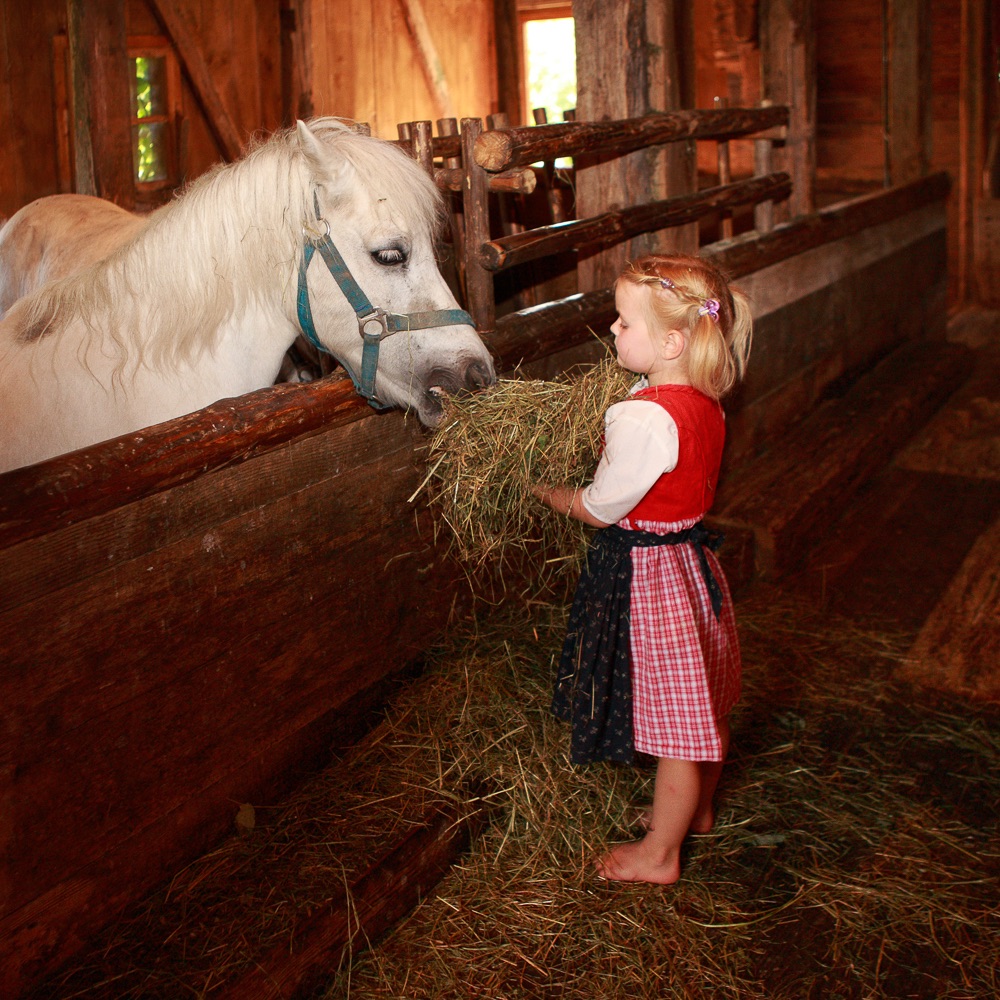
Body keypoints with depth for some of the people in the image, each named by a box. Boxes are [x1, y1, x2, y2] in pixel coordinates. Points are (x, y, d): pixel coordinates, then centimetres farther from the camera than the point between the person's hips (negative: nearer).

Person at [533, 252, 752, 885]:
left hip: (649, 572, -9)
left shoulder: (645, 418, -28)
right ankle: (697, 809, 45)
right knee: (699, 707, 24)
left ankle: (660, 854, 22)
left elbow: (600, 508, -17)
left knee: (673, 723, 5)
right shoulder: (703, 399, -1)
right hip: (689, 555, 9)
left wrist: (545, 493, -1)